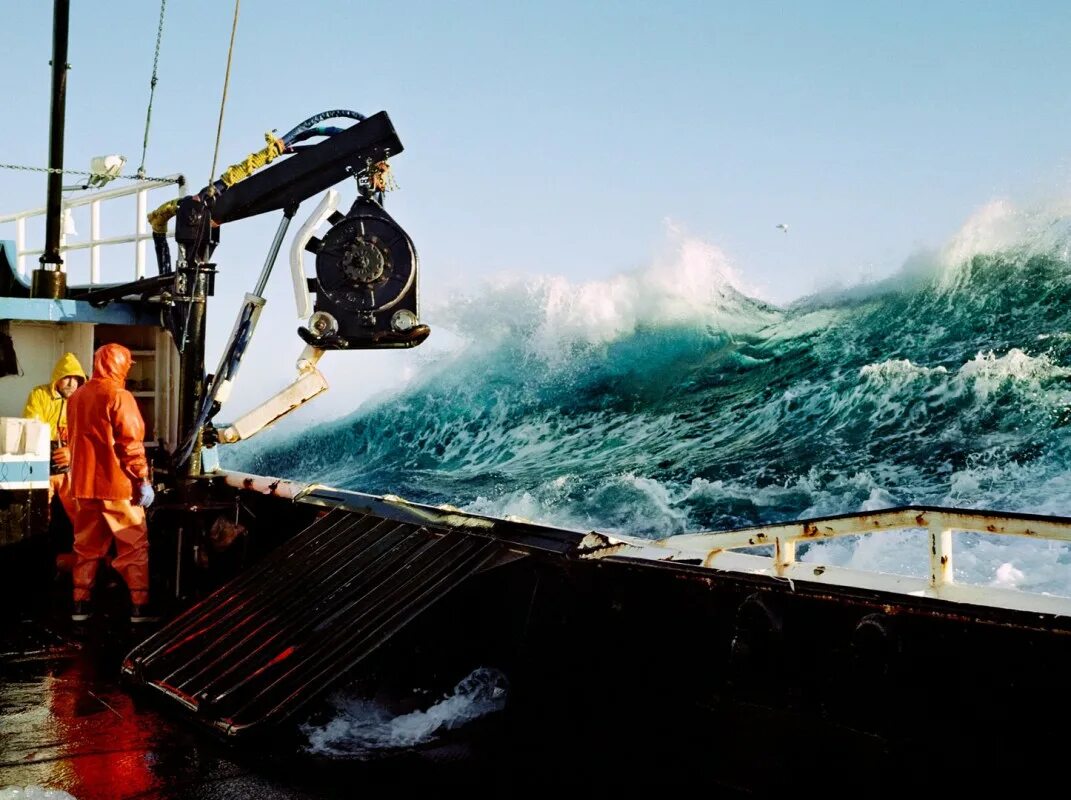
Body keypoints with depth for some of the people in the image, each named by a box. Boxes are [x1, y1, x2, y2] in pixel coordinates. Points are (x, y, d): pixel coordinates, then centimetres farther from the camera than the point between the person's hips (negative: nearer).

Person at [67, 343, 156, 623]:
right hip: (117, 484, -7)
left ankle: (81, 605, 14)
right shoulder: (119, 396, -13)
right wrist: (143, 480, -11)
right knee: (133, 546, 0)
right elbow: (131, 443, -16)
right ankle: (139, 607, -1)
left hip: (84, 484, 7)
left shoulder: (77, 397, 10)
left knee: (87, 545, 13)